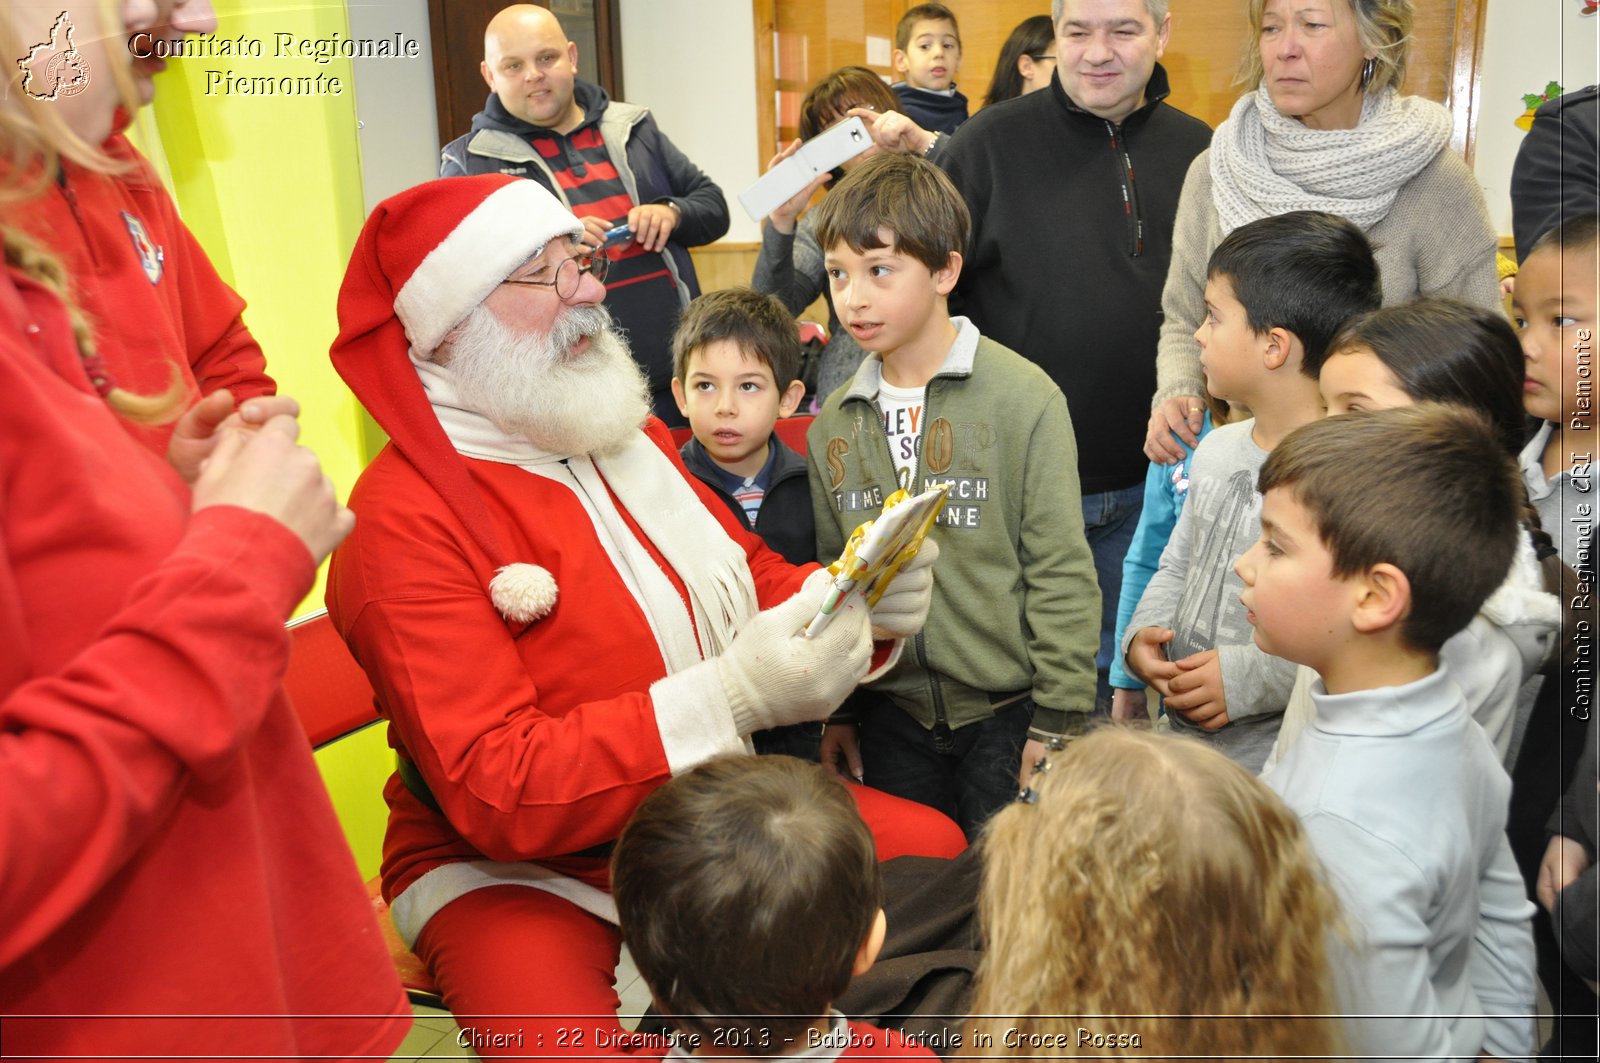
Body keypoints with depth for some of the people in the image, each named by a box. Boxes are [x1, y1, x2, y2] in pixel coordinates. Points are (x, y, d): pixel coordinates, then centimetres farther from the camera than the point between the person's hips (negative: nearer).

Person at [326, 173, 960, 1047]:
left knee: (934, 848, -6)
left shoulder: (626, 433, 7)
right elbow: (494, 789, -24)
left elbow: (755, 576, 11)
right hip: (516, 871, -6)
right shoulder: (403, 519, -18)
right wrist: (731, 697, -33)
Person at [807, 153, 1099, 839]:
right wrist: (834, 710, 11)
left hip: (1006, 709, -3)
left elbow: (1061, 569, -9)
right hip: (891, 719, 4)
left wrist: (1058, 718, -10)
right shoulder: (833, 424, 4)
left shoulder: (1021, 396, -9)